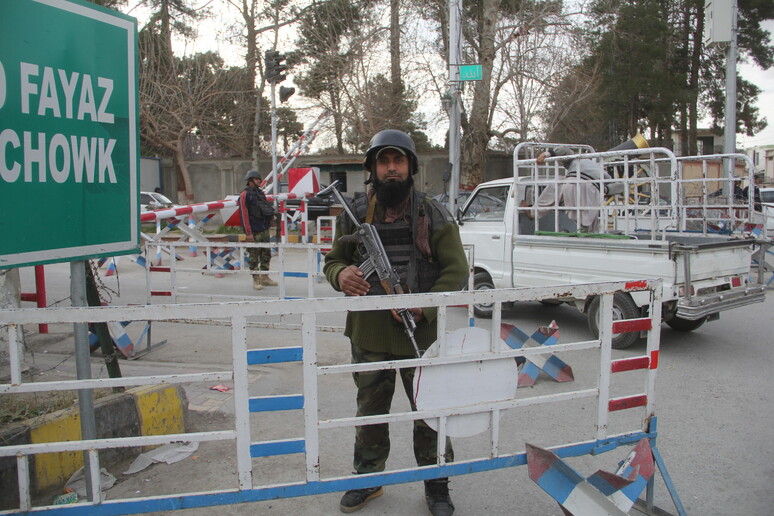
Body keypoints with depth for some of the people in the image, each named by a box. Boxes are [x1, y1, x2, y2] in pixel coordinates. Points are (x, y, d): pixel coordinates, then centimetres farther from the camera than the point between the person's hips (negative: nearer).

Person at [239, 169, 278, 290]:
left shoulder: (260, 193, 16)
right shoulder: (245, 195, -7)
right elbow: (244, 214, -12)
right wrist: (248, 232, -16)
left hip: (265, 230, 8)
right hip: (254, 232, -8)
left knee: (266, 255, 12)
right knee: (254, 257, -1)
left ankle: (264, 278, 22)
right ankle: (256, 280, 6)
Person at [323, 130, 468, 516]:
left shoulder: (432, 215, -6)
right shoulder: (354, 214, 2)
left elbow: (456, 270, -6)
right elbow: (333, 259, 9)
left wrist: (425, 308, -20)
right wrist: (341, 275, -16)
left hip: (421, 336, -2)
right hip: (368, 335, 3)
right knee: (369, 412, 19)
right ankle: (368, 479, 39)